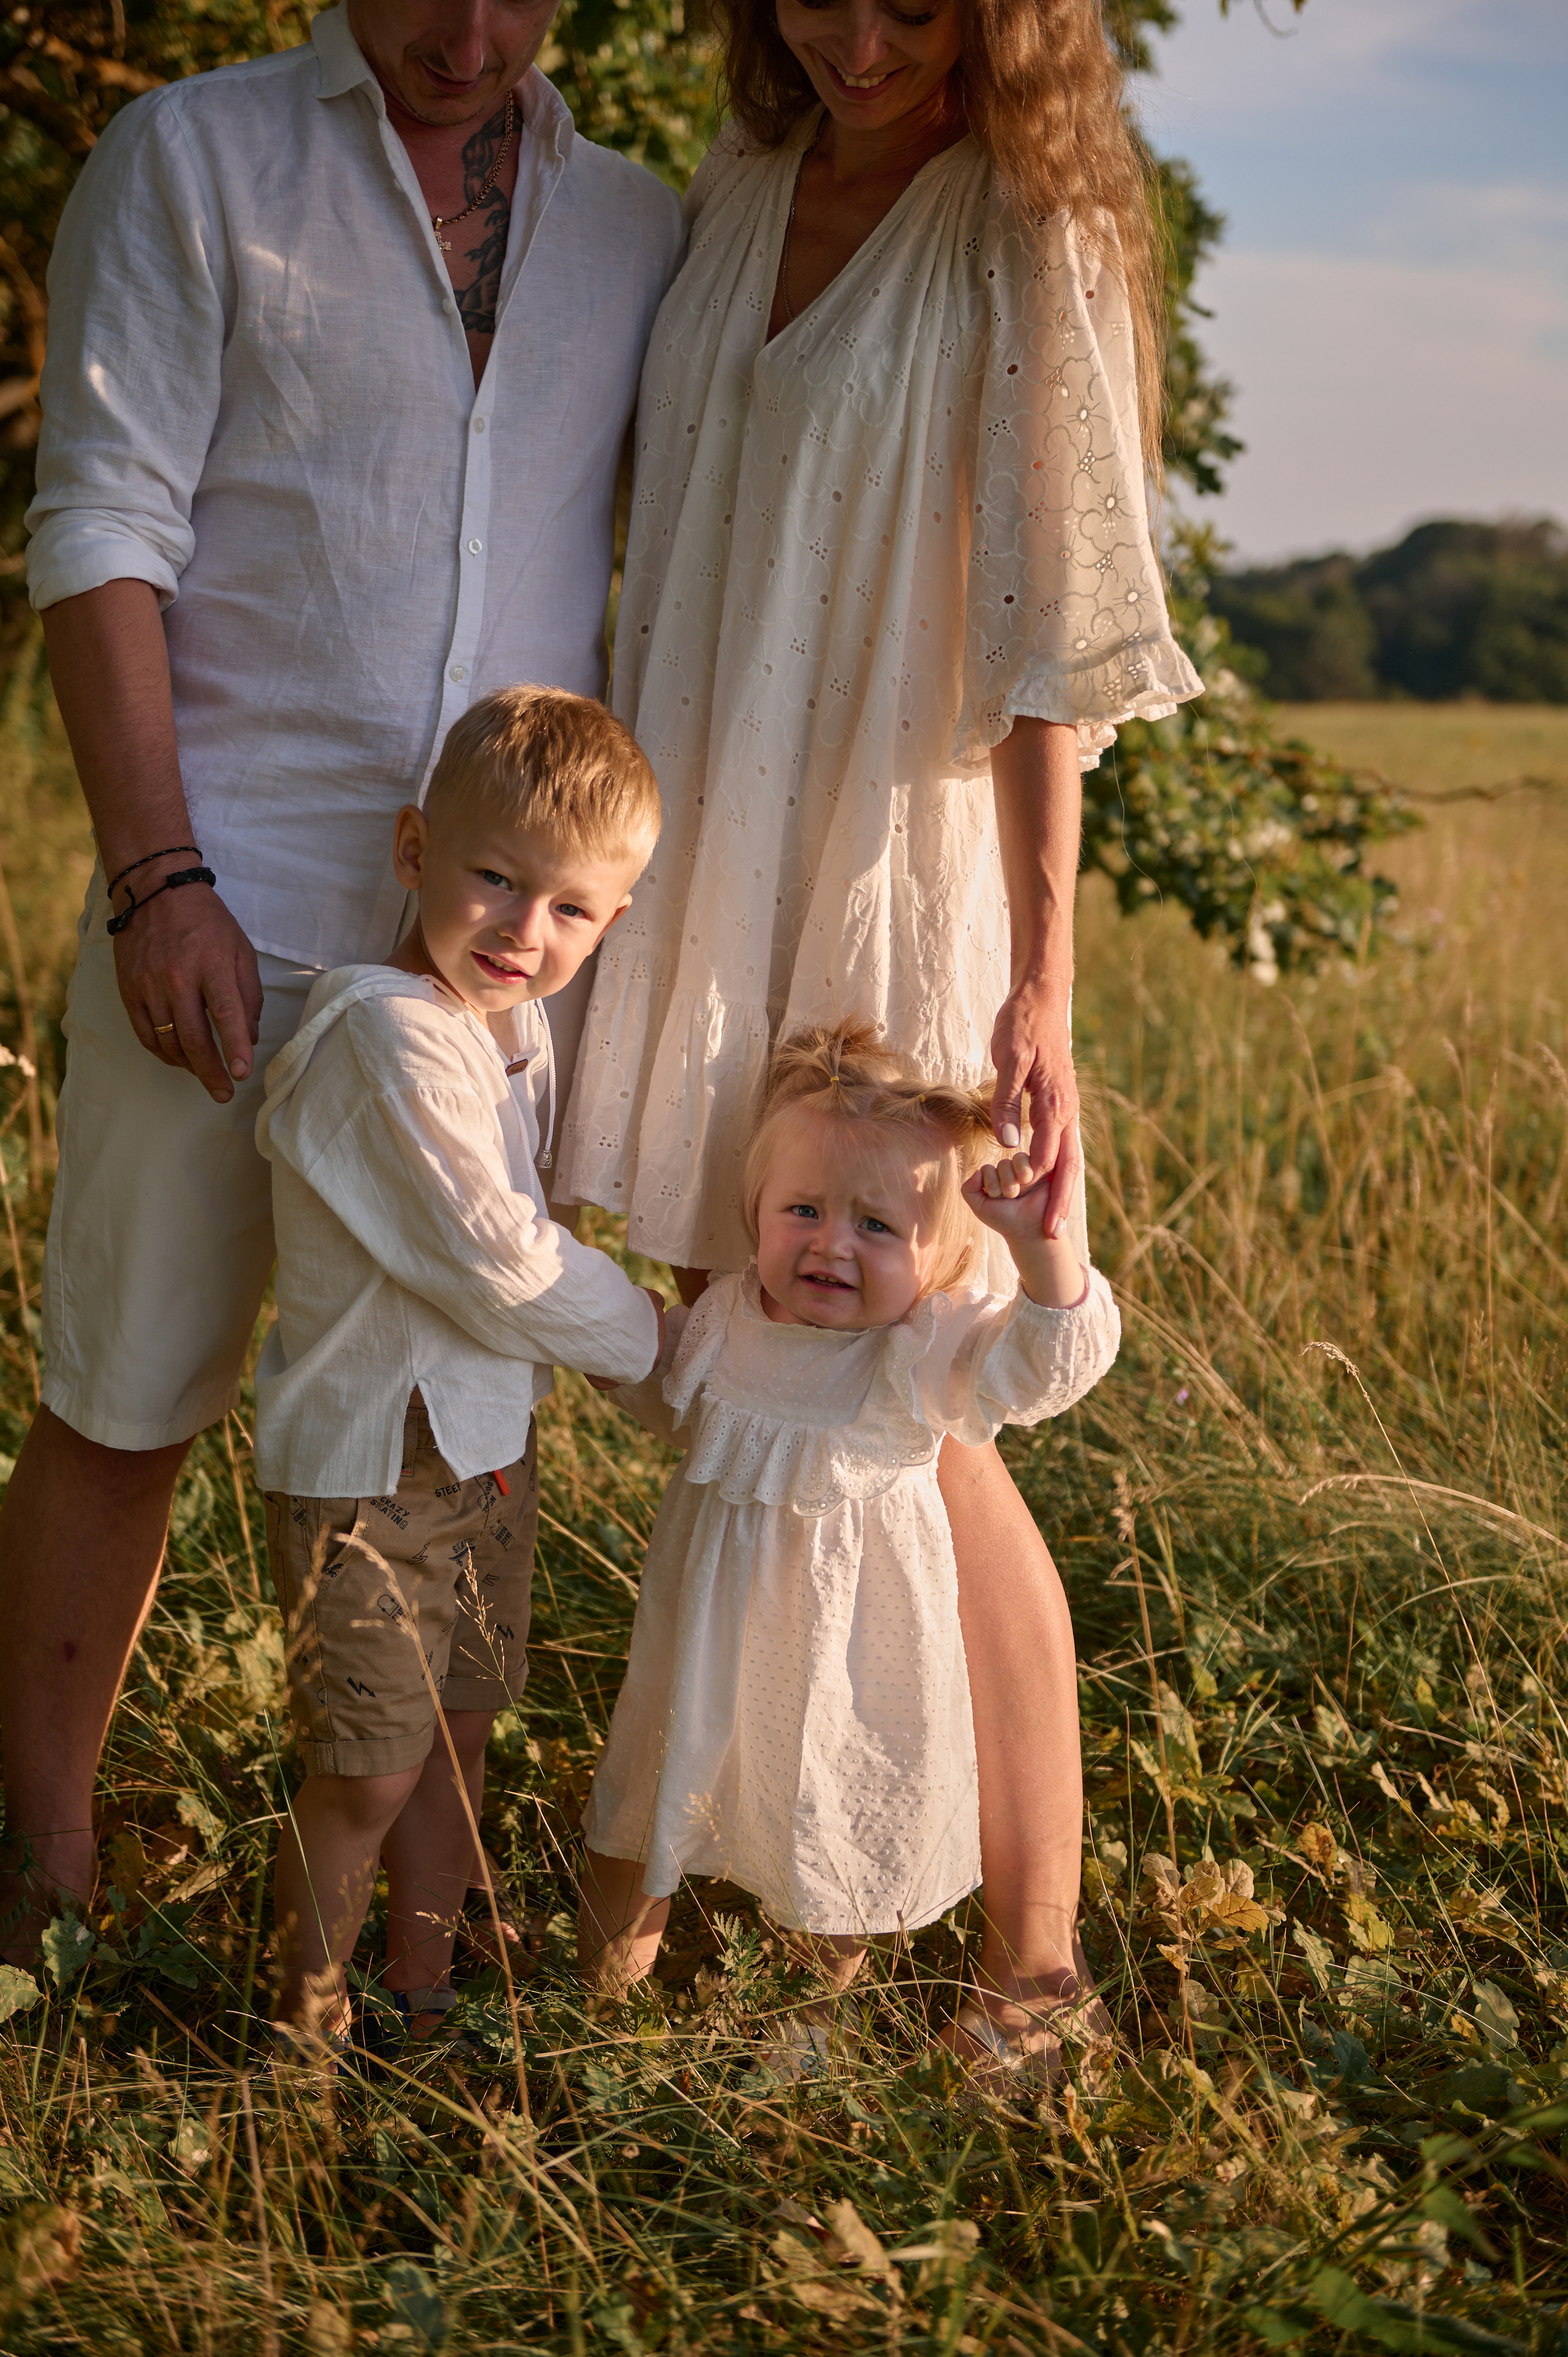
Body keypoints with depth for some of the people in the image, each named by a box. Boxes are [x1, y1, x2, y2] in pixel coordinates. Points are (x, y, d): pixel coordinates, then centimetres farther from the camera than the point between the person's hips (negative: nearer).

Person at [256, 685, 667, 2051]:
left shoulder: (519, 1021, 3)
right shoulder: (391, 1036, -26)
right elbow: (493, 1261, -23)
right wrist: (648, 1334, -11)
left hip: (488, 1437, 8)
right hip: (366, 1459, -8)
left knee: (458, 1734, 18)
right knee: (367, 1771, 2)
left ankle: (421, 1998, 35)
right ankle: (308, 2015, 24)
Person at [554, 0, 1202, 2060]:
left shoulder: (1026, 240, -8)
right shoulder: (737, 196, 11)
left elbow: (1053, 645, -15)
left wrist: (1041, 985, -22)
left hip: (899, 890, -6)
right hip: (706, 882, 6)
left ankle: (1032, 1952, 5)